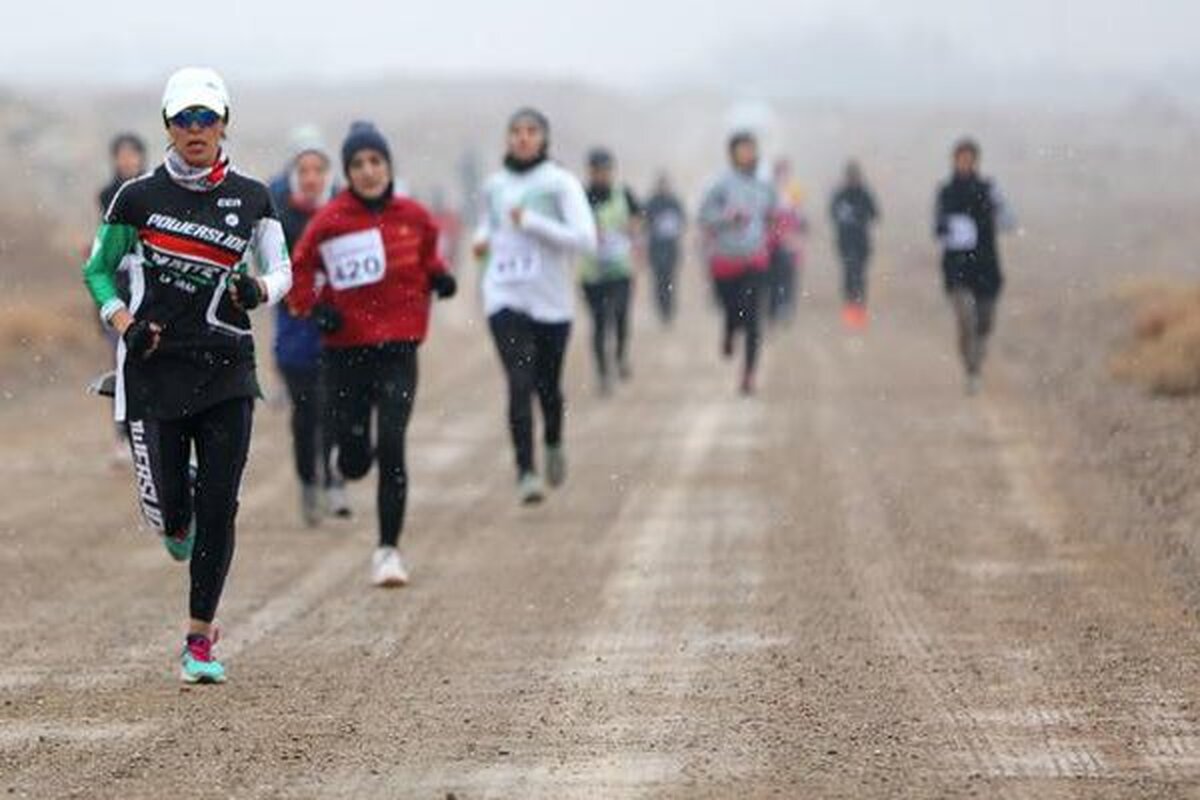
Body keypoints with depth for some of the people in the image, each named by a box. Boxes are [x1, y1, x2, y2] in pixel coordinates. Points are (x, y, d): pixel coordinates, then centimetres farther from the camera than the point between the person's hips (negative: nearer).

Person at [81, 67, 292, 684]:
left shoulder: (251, 199, 4)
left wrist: (258, 290, -10)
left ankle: (200, 643, 6)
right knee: (165, 506, -3)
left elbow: (281, 271, 13)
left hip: (225, 368, 1)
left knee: (219, 508, -5)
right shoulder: (139, 197, 1)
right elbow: (98, 270, 9)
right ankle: (178, 521, 39)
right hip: (154, 366, -1)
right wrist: (123, 321, -9)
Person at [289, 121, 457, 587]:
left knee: (391, 449, -13)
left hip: (398, 347, 0)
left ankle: (389, 550, -4)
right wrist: (312, 307, -11)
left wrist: (438, 277, 1)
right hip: (346, 349, 0)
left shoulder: (413, 217, 1)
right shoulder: (329, 221, -5)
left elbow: (427, 256, 20)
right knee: (354, 463, 3)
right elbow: (300, 272, 5)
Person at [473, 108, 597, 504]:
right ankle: (526, 472, -14)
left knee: (547, 385, 11)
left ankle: (554, 443, 43)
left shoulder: (561, 183, -6)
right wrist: (483, 238, 5)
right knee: (519, 382, -14)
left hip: (551, 300, -1)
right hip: (505, 297, 2)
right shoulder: (494, 185, 7)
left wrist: (531, 222, -18)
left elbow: (585, 239, -15)